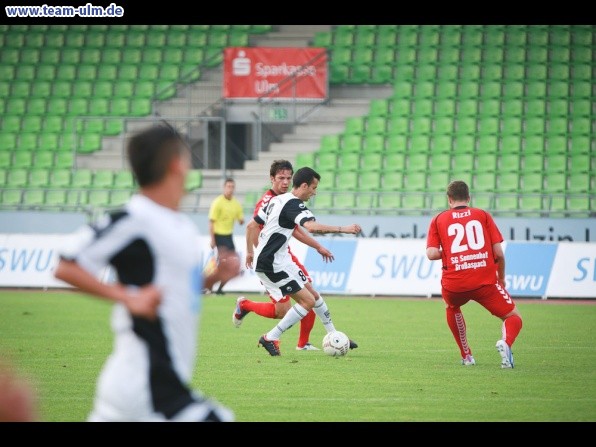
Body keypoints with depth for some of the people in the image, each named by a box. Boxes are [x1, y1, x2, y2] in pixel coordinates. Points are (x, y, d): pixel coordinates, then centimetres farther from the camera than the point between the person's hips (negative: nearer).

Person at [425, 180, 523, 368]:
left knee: (452, 307, 36)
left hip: (453, 284, 2)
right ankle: (506, 342, -24)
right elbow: (498, 252, 4)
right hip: (485, 281, -1)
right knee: (514, 317, 10)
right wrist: (501, 278, 20)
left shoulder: (439, 219, 12)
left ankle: (466, 355, 31)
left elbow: (431, 253, -1)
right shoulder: (482, 215, 11)